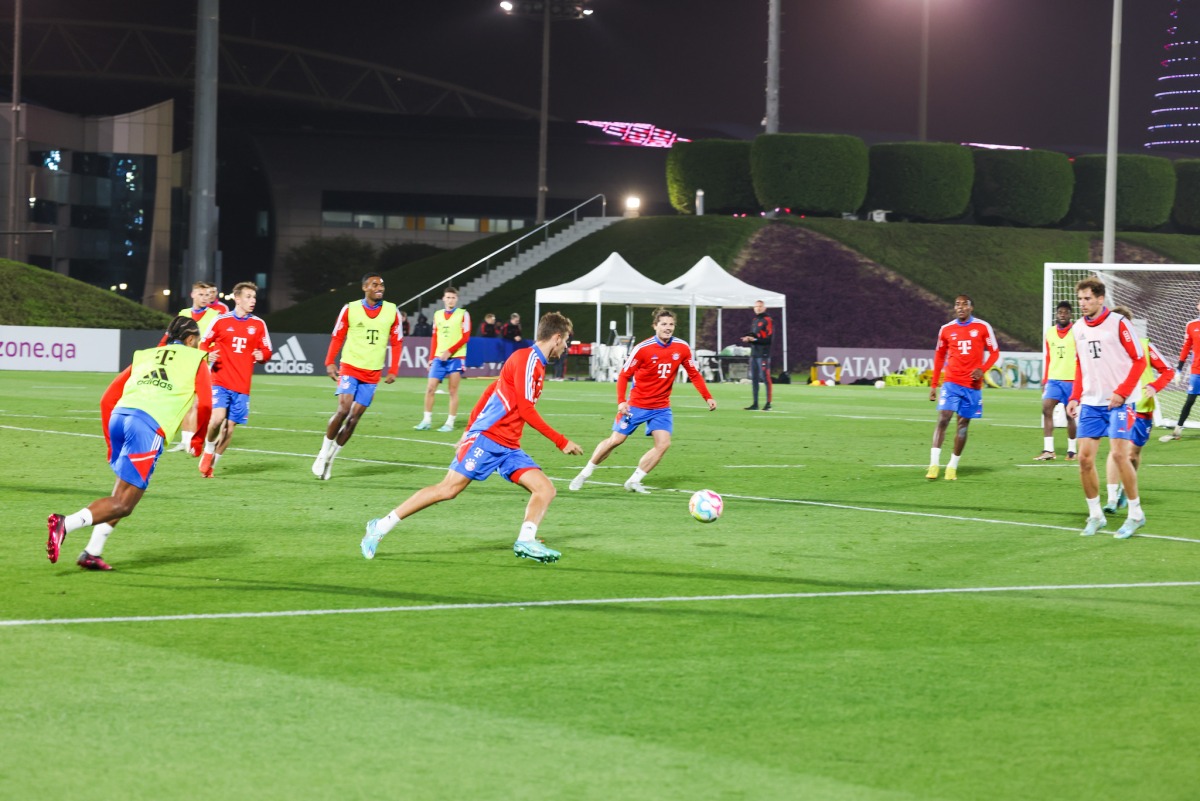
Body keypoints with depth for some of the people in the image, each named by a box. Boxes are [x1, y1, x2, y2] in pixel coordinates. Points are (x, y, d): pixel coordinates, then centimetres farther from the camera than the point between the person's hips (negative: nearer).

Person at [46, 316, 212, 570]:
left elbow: (107, 399, 24)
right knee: (123, 504, -6)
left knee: (126, 492, 22)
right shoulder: (195, 359, 17)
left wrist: (111, 442, 29)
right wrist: (199, 437, 21)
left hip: (119, 415, 6)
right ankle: (65, 524, -26)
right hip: (149, 427, -6)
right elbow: (205, 403, 4)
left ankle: (92, 552, 10)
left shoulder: (145, 356, 29)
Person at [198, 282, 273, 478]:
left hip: (242, 386, 3)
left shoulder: (258, 325, 5)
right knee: (217, 418, -22)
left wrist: (262, 355, -12)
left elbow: (267, 350, 11)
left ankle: (211, 463, 22)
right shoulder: (221, 321, 0)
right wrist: (208, 355, -13)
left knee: (230, 426, 4)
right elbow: (203, 344, 8)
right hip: (220, 381, -3)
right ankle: (208, 450, 6)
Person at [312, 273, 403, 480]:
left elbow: (396, 342, 8)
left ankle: (330, 459, 14)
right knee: (343, 410, -18)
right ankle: (324, 453, 0)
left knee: (354, 418, 0)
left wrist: (393, 370, 2)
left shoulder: (391, 311, 1)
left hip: (372, 374, 2)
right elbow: (337, 337, 5)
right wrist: (330, 363, -4)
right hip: (350, 368, -2)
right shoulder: (350, 309, -3)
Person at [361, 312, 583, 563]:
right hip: (487, 438, -9)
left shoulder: (536, 363, 18)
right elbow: (526, 409, -16)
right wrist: (561, 442, -13)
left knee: (545, 489, -7)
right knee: (448, 489, -11)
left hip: (508, 448, 9)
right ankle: (381, 526, -4)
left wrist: (470, 429, 22)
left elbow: (490, 391, 24)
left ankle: (525, 542, -20)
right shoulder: (527, 358, -9)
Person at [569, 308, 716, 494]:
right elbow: (624, 375, -11)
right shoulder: (642, 349, -16)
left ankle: (634, 482, 0)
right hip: (637, 405, -3)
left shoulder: (682, 348, -6)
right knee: (615, 440, -1)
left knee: (663, 443, -13)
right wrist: (621, 401, -22)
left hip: (661, 407, 3)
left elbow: (694, 374, 6)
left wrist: (708, 398, 1)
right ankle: (584, 475, 16)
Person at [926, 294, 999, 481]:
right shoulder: (946, 329, 5)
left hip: (973, 385, 0)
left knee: (963, 423, 4)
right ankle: (933, 464, -17)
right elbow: (939, 357, 14)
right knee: (943, 418, -14)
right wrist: (933, 385, 12)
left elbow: (994, 352, 3)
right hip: (952, 382, 0)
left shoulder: (983, 327, -1)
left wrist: (982, 369, -15)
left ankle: (953, 466, 13)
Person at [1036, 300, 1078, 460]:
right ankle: (1048, 450, -13)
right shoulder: (1049, 333, 11)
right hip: (1053, 379, 4)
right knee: (1046, 408, -12)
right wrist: (1044, 380, 15)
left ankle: (1071, 450, 16)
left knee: (1070, 414, 3)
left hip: (1071, 380, -4)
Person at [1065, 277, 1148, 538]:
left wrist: (1122, 392, -15)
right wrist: (1075, 397, 11)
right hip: (1090, 403, 6)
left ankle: (1135, 514, 1)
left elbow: (1139, 360, -7)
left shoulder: (1118, 323, -9)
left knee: (1119, 455, -13)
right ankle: (1095, 515, 13)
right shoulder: (1078, 328, 9)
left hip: (1117, 402, -6)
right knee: (1085, 459, -1)